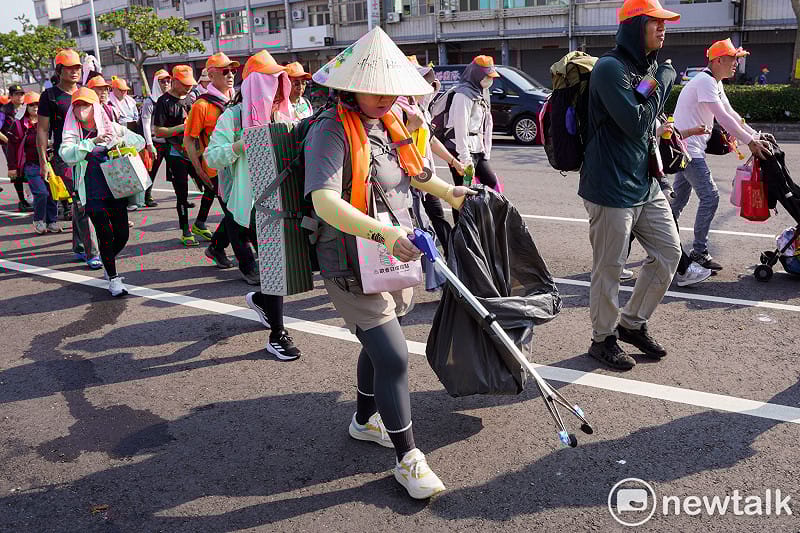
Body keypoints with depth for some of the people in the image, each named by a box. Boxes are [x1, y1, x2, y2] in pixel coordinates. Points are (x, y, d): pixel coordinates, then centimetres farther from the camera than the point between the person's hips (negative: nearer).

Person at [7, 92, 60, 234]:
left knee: (52, 193, 1)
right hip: (31, 165, -3)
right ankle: (38, 221, 6)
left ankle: (52, 222, 15)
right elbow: (12, 146, 2)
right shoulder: (20, 125, 0)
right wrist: (12, 167, 0)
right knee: (41, 192, -15)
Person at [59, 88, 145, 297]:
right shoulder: (72, 133, 0)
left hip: (116, 190, 3)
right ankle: (113, 278, 6)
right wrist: (93, 141, -26)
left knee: (122, 235, 4)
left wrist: (120, 141, -8)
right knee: (105, 234, -9)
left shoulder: (112, 128, 7)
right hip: (93, 194, -3)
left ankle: (108, 261, 35)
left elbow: (140, 141, 11)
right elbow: (66, 154, -18)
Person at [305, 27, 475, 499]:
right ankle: (408, 458, 8)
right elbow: (324, 200, -34)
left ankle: (366, 421, 45)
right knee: (394, 357, -8)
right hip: (353, 267, -9)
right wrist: (384, 234, -43)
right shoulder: (332, 131, -19)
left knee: (379, 346, 22)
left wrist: (451, 192, 32)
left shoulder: (388, 125, 8)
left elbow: (413, 173, 28)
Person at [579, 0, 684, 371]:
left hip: (645, 185, 9)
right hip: (611, 189, -9)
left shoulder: (651, 67, 12)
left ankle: (632, 323, 30)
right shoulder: (611, 68, -15)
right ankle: (603, 339, 21)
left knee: (669, 252, 14)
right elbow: (636, 123, -21)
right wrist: (662, 81, -9)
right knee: (609, 268, 2)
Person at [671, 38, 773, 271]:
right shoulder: (705, 81, -16)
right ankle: (699, 252, -4)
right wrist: (750, 142, -21)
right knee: (710, 197, -10)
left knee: (680, 197, 15)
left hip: (686, 149, 11)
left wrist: (757, 137, 11)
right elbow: (723, 118, -23)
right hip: (688, 147, -11)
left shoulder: (716, 84, 16)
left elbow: (732, 114, 18)